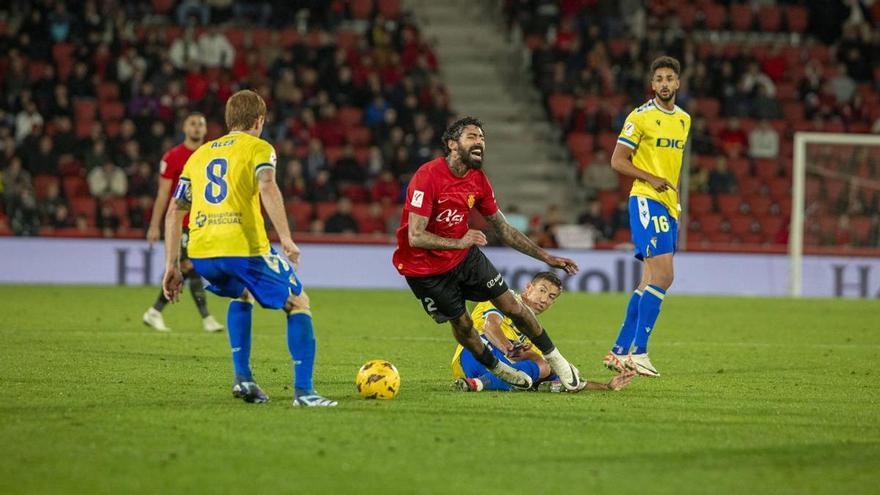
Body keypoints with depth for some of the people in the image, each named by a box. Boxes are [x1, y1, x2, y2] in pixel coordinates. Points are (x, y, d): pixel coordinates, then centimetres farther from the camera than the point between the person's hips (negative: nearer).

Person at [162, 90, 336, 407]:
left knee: (242, 295, 35)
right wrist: (286, 239, -19)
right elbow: (267, 188, -13)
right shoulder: (258, 148, 9)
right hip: (244, 249, -5)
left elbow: (174, 212, 21)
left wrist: (172, 267, 23)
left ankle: (242, 377, 19)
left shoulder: (200, 154, 25)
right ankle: (303, 390, 0)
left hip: (201, 255, 5)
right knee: (298, 304, 13)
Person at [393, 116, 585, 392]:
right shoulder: (428, 176, -25)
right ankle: (496, 368, 29)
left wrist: (547, 258, 5)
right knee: (461, 323, 2)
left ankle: (556, 360, 17)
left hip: (464, 255, 5)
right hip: (425, 268, -5)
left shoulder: (478, 180, -4)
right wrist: (459, 242, -43)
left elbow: (504, 229, 8)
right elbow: (415, 237, -30)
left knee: (513, 306, 0)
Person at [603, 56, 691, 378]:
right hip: (646, 202, -8)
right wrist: (651, 179, -19)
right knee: (662, 276, -18)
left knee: (650, 282, 10)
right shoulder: (640, 117, -7)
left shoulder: (684, 119, 14)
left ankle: (619, 352, 16)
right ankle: (638, 352, -17)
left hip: (669, 206, 8)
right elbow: (618, 161, -7)